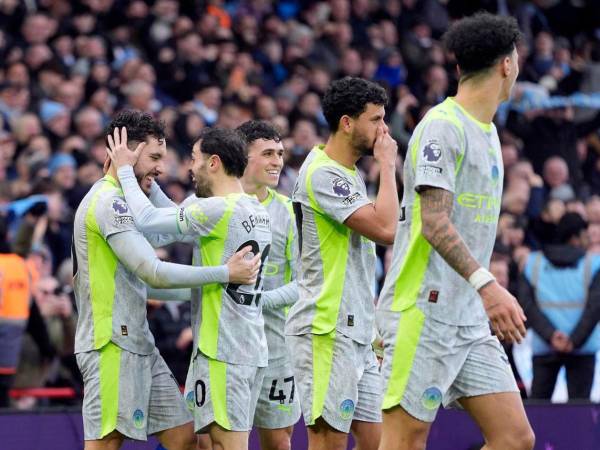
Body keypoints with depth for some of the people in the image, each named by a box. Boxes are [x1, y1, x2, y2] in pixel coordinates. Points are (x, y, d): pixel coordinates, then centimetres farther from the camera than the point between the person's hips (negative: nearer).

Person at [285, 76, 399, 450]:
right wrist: (388, 165, -10)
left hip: (356, 333, 10)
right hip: (326, 332, -10)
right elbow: (385, 228, -22)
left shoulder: (351, 175, 18)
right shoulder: (322, 174, -13)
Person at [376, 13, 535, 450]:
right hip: (424, 311, -9)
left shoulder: (487, 132, 18)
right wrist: (486, 283, -30)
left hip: (470, 318, 9)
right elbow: (435, 222, -20)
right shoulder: (442, 126, -10)